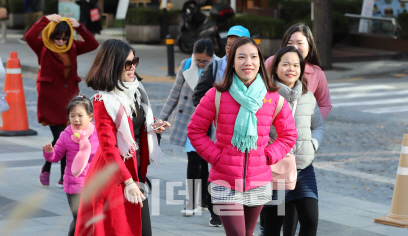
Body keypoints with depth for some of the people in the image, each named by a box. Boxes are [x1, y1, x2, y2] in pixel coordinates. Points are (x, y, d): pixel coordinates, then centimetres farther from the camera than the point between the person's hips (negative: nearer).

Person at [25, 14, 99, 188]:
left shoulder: (72, 48, 5)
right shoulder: (43, 47, -5)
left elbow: (93, 44, -4)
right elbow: (29, 36, -24)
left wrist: (80, 27, -12)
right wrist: (46, 20, -24)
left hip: (69, 98, 4)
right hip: (50, 99, -4)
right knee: (59, 137, -8)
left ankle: (64, 178, 14)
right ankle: (46, 168, 16)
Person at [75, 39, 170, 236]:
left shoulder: (136, 91, 8)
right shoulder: (104, 101, -14)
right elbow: (108, 147, -18)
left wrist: (153, 127, 1)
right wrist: (128, 181, -24)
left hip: (136, 171, 7)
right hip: (113, 178, -7)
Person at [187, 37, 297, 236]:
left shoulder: (273, 98, 2)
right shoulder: (217, 95, -5)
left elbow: (288, 134, 13)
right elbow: (195, 130, 2)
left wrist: (269, 156, 1)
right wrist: (215, 157, -7)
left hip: (259, 183, 3)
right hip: (225, 183, -3)